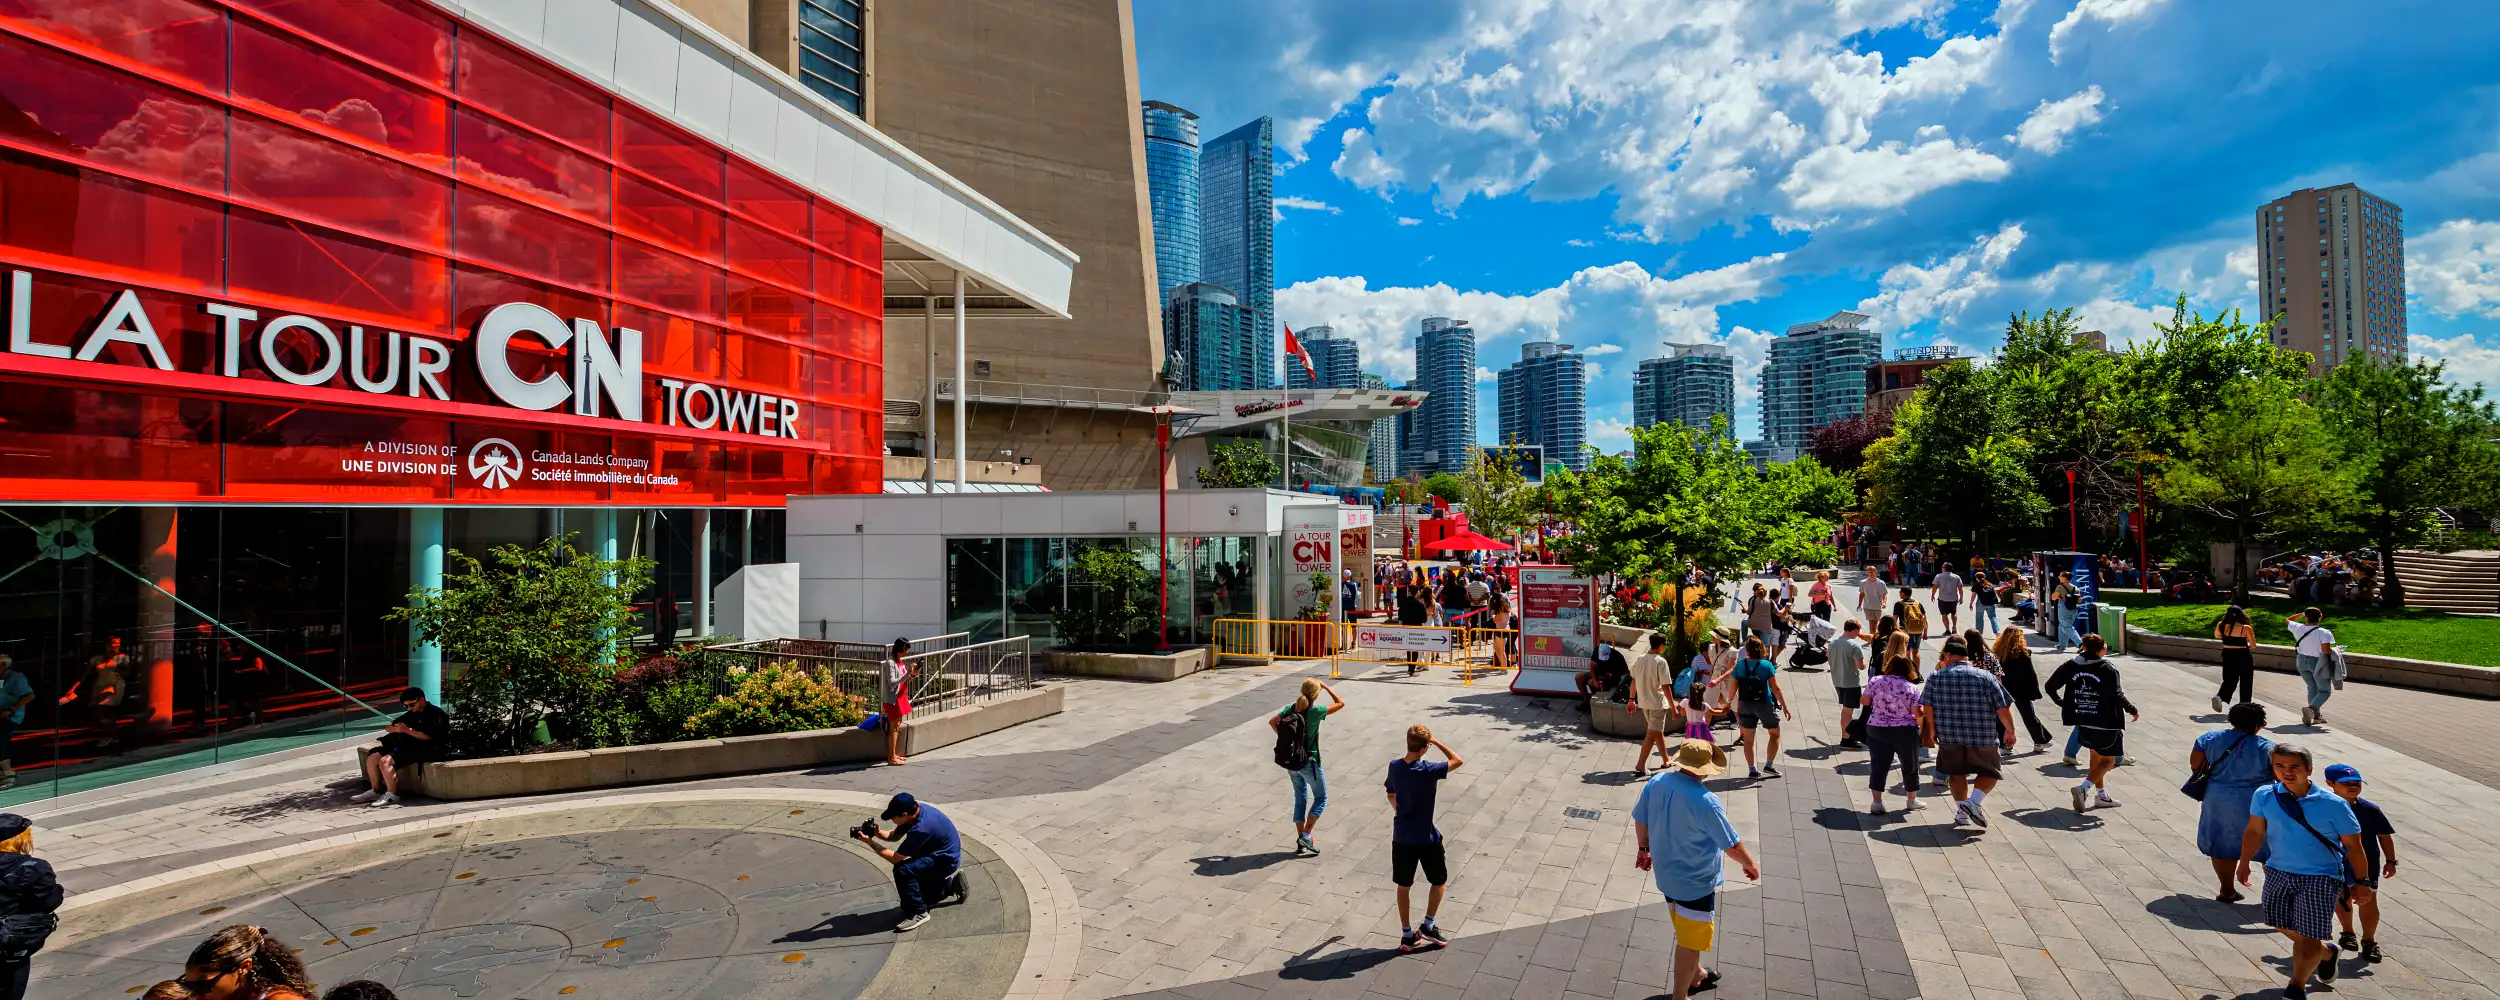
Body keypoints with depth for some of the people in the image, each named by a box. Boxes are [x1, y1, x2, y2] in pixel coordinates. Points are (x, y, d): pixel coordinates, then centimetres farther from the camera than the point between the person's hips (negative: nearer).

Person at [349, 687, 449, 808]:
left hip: (424, 749, -10)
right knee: (372, 758, 2)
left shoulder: (435, 713, -7)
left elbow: (428, 736, -16)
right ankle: (375, 791, 11)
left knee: (386, 761, -25)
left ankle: (392, 795, -17)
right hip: (407, 746, 10)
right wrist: (395, 729, -3)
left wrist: (408, 730, -20)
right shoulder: (411, 714, 20)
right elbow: (388, 728, 21)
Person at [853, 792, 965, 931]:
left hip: (945, 861, -10)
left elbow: (895, 858, -24)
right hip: (938, 854, 10)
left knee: (902, 870, -26)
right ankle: (952, 884, 29)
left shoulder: (920, 829, -34)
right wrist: (876, 833, -12)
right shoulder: (915, 810, -8)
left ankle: (918, 913, -14)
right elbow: (895, 835, 7)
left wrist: (869, 842, -22)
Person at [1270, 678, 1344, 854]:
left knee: (1300, 799, 18)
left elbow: (1272, 722, -1)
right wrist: (1326, 686, -3)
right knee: (1321, 798, 12)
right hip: (1309, 762, -6)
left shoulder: (1291, 708, -5)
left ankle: (1300, 839, 22)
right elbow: (1341, 703, -10)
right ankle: (1306, 836, 4)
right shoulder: (1316, 711, -20)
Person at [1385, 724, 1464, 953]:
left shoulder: (1394, 767, -6)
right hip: (1426, 837, -5)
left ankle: (1407, 935, 20)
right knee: (1439, 880, 19)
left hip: (1401, 837, 5)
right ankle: (1428, 926, 18)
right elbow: (1458, 761, -11)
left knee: (1403, 885, 14)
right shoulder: (1428, 770, -23)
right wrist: (1436, 741, -7)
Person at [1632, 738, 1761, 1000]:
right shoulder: (1705, 801, -30)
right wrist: (1750, 864, 1)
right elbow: (1732, 845, -19)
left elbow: (1640, 819, 5)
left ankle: (1695, 975, 49)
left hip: (1666, 874, 7)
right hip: (1695, 881, -7)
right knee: (1690, 941, 11)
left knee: (1686, 931, 28)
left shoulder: (1655, 783, -10)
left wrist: (1644, 849, 21)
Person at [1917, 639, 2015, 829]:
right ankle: (1974, 801, -5)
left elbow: (1928, 707, -1)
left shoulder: (1936, 677, -1)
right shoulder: (1986, 677, -2)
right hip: (1983, 736, -1)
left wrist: (1933, 728, 13)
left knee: (1956, 772, 16)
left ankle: (1961, 811, 14)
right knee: (1990, 772, 15)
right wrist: (2010, 731, 9)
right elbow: (2003, 708, -4)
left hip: (1949, 736, 1)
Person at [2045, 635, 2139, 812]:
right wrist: (2131, 709, -5)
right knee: (2109, 759, 8)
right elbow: (2117, 696, -22)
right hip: (2105, 723, -5)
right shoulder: (2108, 669, -15)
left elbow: (2050, 686, 2)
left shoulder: (2070, 666, -1)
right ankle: (2083, 787, -13)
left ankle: (2102, 796, 30)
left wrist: (2061, 703, 18)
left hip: (2082, 722, 5)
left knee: (2096, 755, 23)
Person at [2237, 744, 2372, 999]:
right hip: (2278, 872, 4)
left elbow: (2353, 845, -4)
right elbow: (2255, 831, 2)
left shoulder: (2333, 804, -15)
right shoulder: (2264, 796, -9)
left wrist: (2361, 882, 1)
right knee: (2285, 927, 18)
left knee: (2307, 936, -3)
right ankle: (2326, 951, 48)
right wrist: (2244, 862, -4)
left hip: (2320, 878, -3)